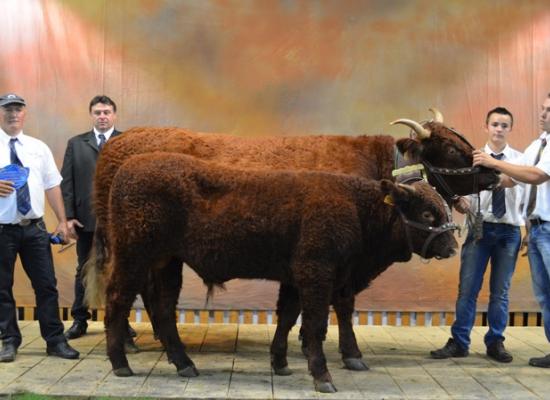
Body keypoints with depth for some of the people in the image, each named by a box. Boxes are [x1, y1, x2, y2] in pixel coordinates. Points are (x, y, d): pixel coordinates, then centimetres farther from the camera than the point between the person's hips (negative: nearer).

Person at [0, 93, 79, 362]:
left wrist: (62, 221, 5)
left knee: (46, 285, 4)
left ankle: (55, 340, 12)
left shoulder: (39, 147, 10)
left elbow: (52, 186, 10)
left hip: (34, 227, 3)